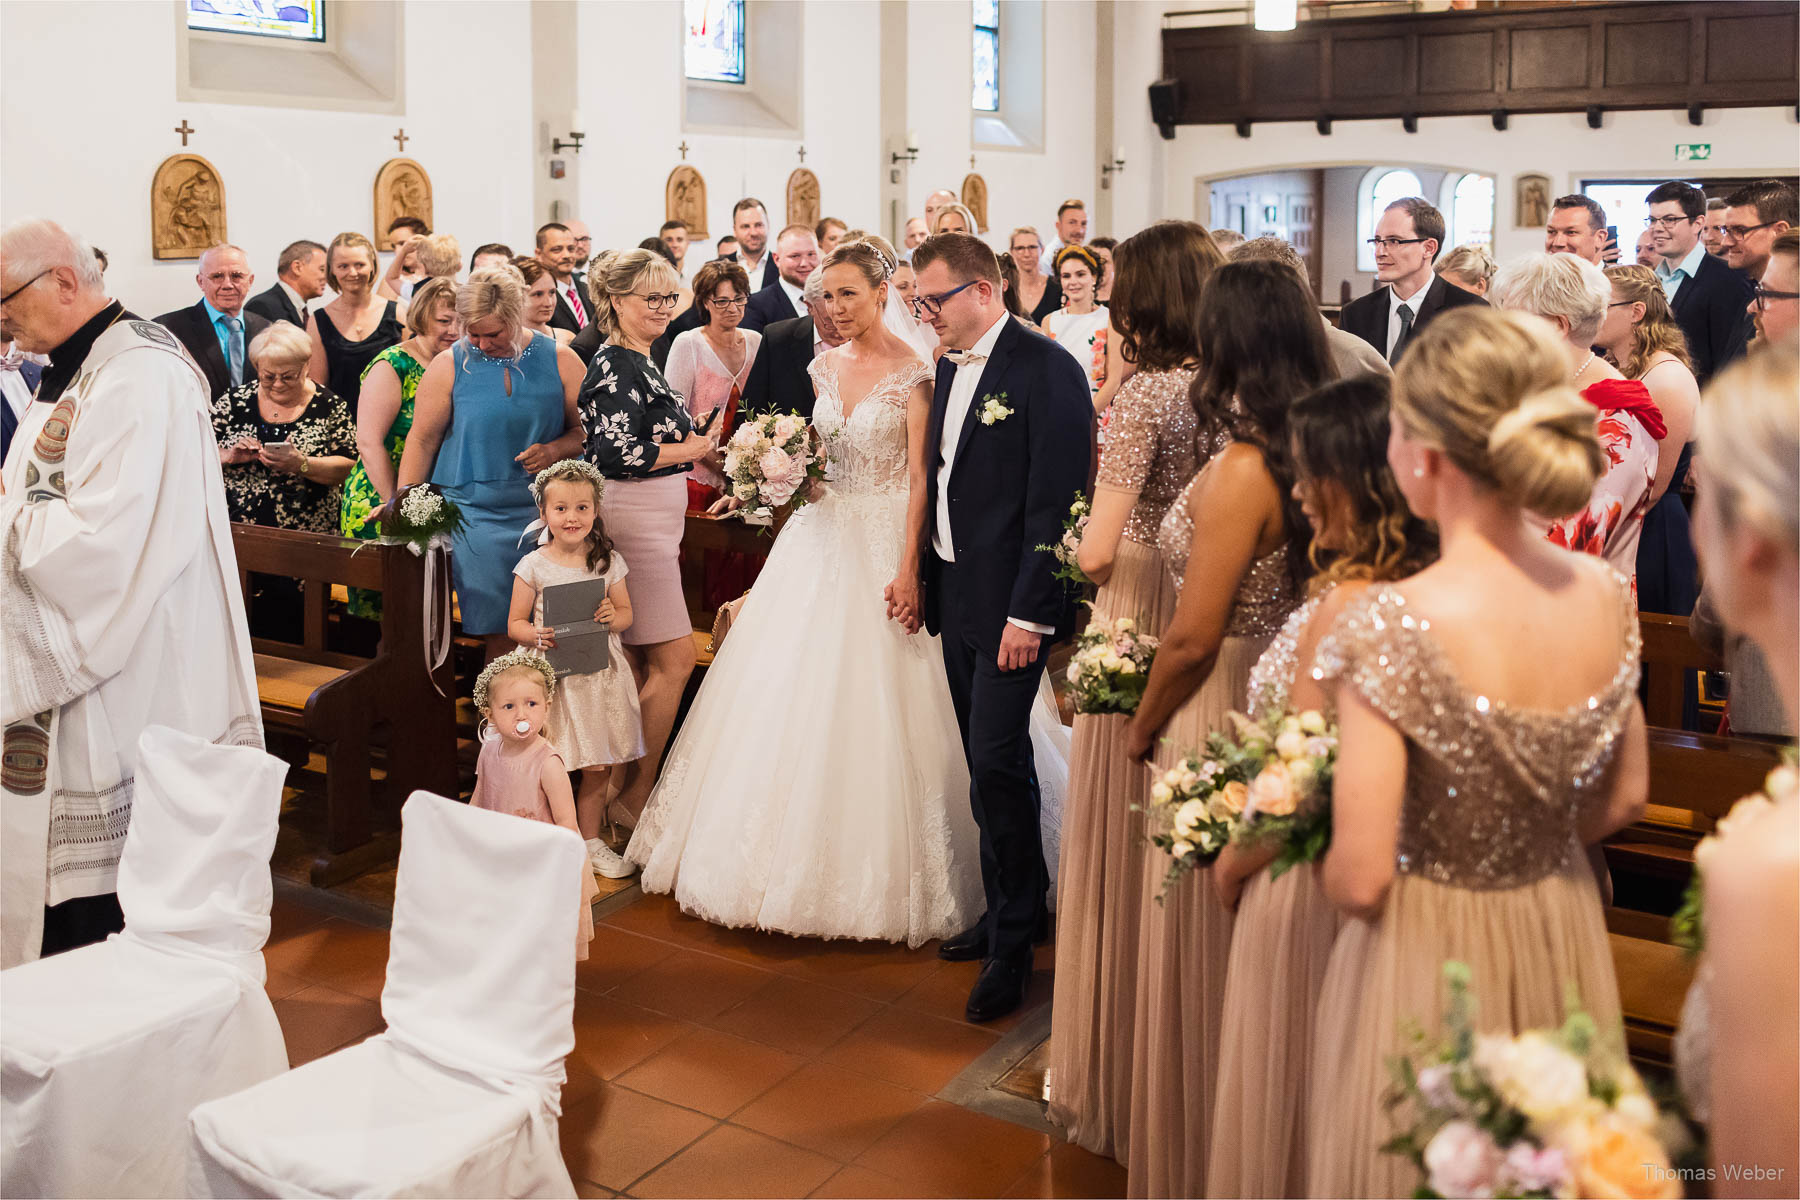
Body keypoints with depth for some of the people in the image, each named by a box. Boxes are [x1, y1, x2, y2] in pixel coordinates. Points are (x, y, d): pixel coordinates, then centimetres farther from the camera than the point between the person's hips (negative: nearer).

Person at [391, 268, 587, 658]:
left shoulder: (559, 360, 4)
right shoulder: (448, 366, 3)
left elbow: (586, 429, 8)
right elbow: (423, 439, 6)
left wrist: (555, 450, -12)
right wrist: (402, 500, 0)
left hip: (543, 511, 1)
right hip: (476, 515, -1)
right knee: (499, 626, -6)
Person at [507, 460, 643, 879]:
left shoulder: (608, 561, 4)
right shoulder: (534, 566, -3)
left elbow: (626, 612, 11)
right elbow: (515, 624, 1)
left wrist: (613, 617, -12)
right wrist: (537, 635, -19)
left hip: (601, 675, 3)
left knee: (597, 768, 8)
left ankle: (590, 841, 26)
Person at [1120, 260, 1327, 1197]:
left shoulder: (1240, 471, -22)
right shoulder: (1305, 460, 1)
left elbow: (1193, 640, -22)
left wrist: (1142, 728, -5)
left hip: (1216, 723, -8)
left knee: (1202, 949, 8)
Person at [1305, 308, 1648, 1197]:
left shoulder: (1394, 627, -27)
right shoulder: (1607, 597, -9)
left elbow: (1360, 882, -23)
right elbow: (1623, 802, 6)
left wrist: (1315, 859, -2)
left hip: (1429, 962, -5)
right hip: (1565, 946, 5)